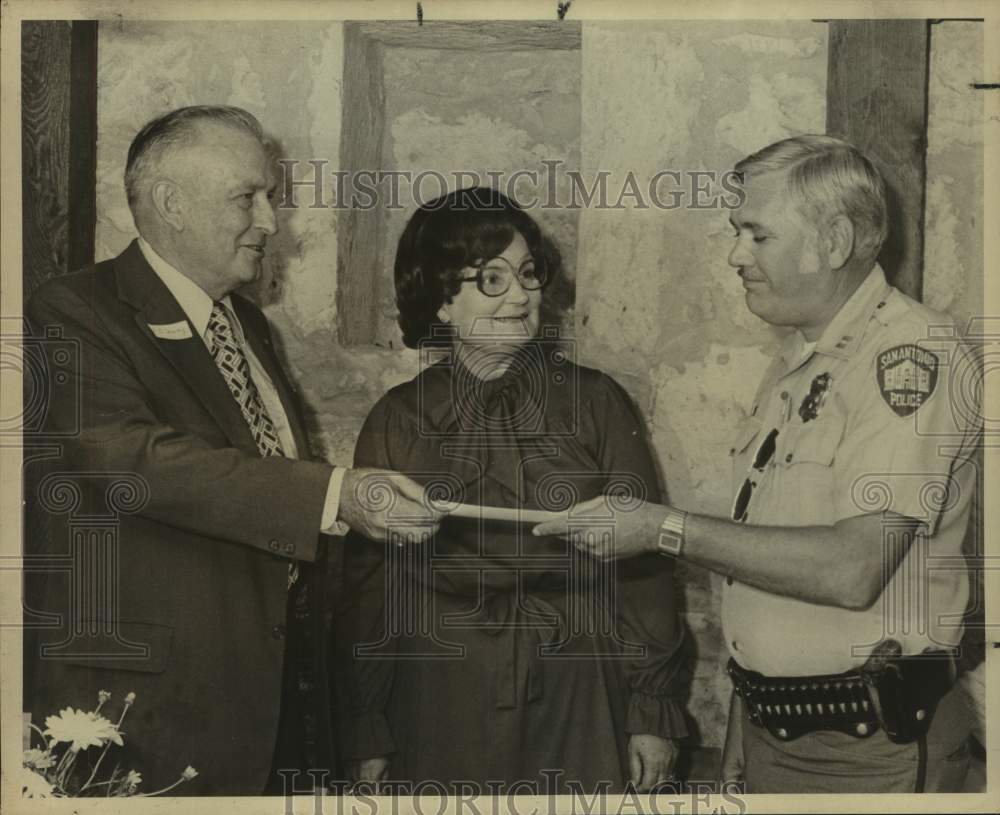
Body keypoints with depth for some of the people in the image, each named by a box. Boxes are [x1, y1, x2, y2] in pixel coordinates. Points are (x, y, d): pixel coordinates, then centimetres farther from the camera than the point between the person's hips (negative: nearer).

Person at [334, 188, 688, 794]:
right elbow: (370, 582, 4)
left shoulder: (596, 402, 0)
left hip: (578, 700, 0)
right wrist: (367, 737, 5)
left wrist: (655, 710, -2)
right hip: (440, 709, 1)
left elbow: (644, 563, 1)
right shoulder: (397, 420, 1)